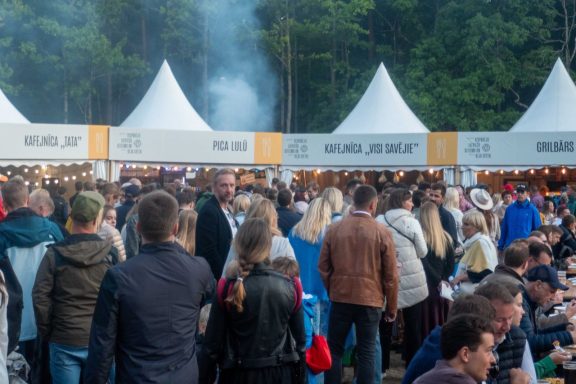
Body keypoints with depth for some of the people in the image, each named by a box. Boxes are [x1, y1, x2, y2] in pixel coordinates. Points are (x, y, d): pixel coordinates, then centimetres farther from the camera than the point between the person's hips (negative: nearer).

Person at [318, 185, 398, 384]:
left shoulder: (334, 229, -1)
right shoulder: (382, 232, -7)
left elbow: (323, 267, 5)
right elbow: (390, 275, -4)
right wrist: (391, 307, 6)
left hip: (340, 297, 2)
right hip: (370, 300, -2)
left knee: (334, 349, 12)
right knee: (366, 353, 4)